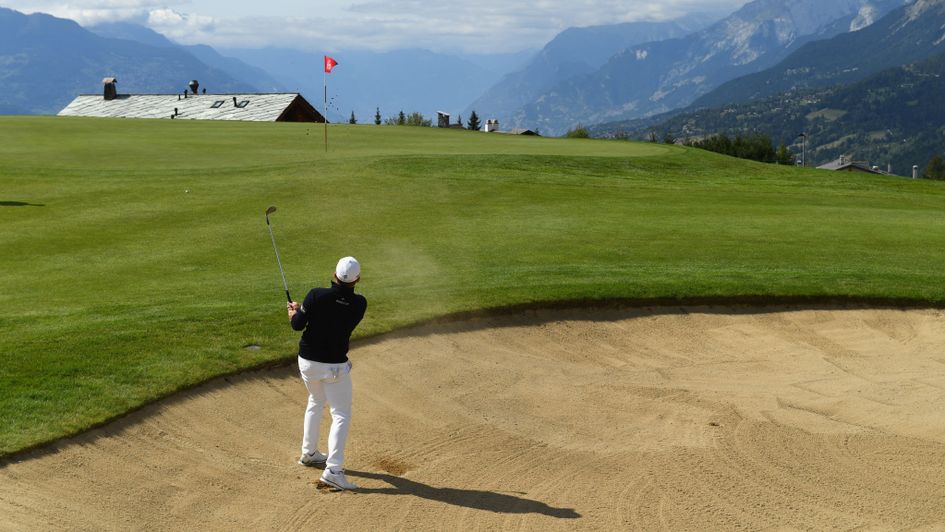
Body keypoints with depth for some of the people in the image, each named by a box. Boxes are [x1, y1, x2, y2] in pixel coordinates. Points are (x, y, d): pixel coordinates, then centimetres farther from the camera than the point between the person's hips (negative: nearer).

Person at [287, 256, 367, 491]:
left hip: (307, 361, 3)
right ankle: (333, 469, -13)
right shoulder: (359, 304, -11)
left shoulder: (316, 295, -14)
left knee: (316, 402, 26)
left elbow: (298, 325, -8)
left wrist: (294, 312, 16)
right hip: (335, 366, -3)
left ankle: (309, 453, 38)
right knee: (341, 415, 1)